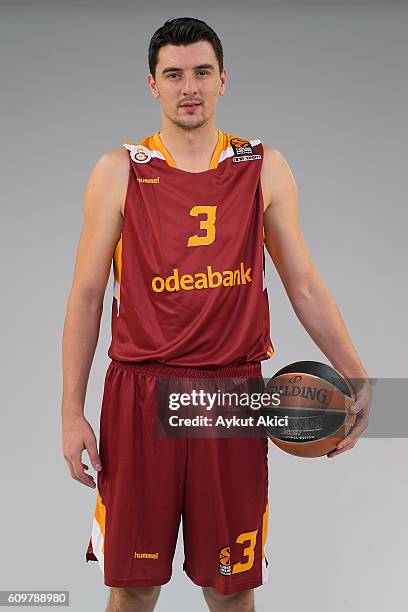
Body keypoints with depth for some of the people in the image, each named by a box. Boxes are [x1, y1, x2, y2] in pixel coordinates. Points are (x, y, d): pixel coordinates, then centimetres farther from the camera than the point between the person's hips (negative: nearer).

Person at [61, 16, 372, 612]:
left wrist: (357, 378, 0)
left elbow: (304, 285, 9)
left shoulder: (264, 169, 6)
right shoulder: (119, 171, 2)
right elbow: (87, 295, 3)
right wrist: (72, 412, -1)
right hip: (139, 395, -1)